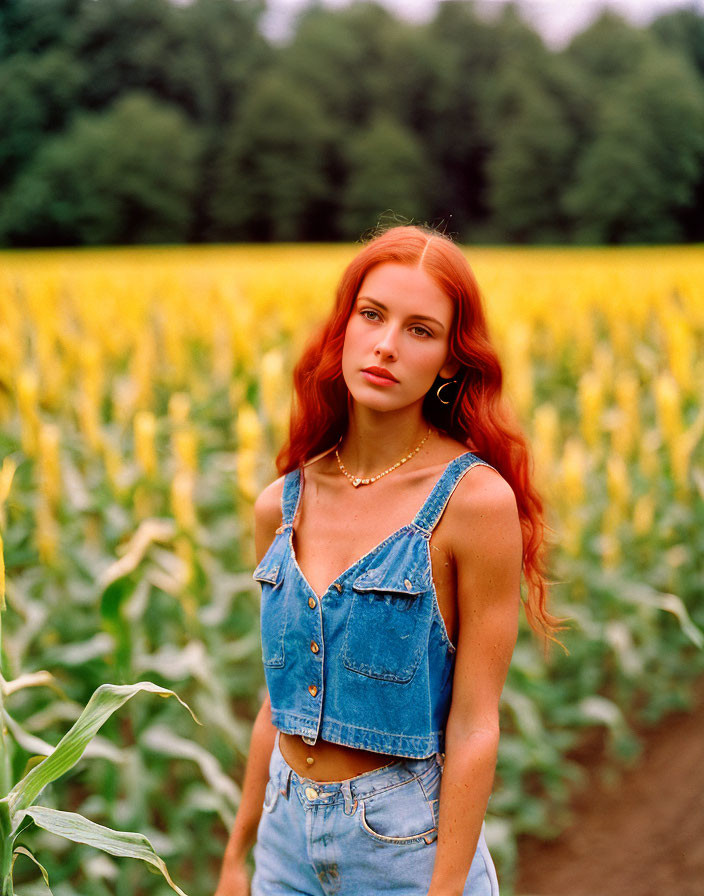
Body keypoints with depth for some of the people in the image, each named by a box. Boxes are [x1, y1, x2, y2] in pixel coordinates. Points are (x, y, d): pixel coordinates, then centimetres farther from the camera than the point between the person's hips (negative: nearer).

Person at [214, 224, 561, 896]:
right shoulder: (280, 506, 0)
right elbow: (282, 699, 8)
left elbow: (474, 726, -14)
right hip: (290, 834, 5)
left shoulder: (476, 498, -15)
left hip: (407, 841, -4)